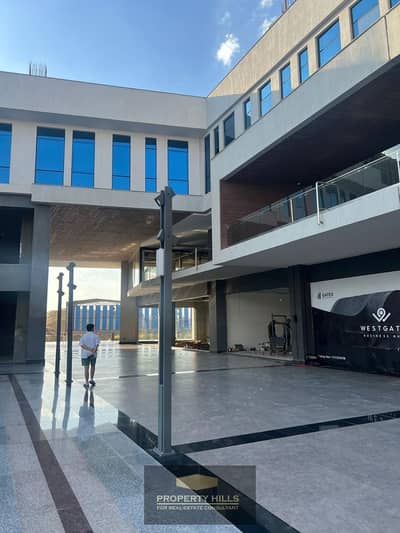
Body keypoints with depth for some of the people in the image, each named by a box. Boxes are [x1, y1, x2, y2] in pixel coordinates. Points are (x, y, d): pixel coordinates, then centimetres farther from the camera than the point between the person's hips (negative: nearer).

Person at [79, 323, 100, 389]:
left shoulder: (83, 336, 3)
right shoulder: (96, 336, -1)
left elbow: (82, 345, -12)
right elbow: (97, 345, -17)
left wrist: (89, 349, -17)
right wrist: (94, 351, -27)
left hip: (85, 354, 0)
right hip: (93, 354, 0)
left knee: (86, 368, 4)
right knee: (93, 366, 22)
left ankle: (86, 383, 3)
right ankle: (91, 379, 22)